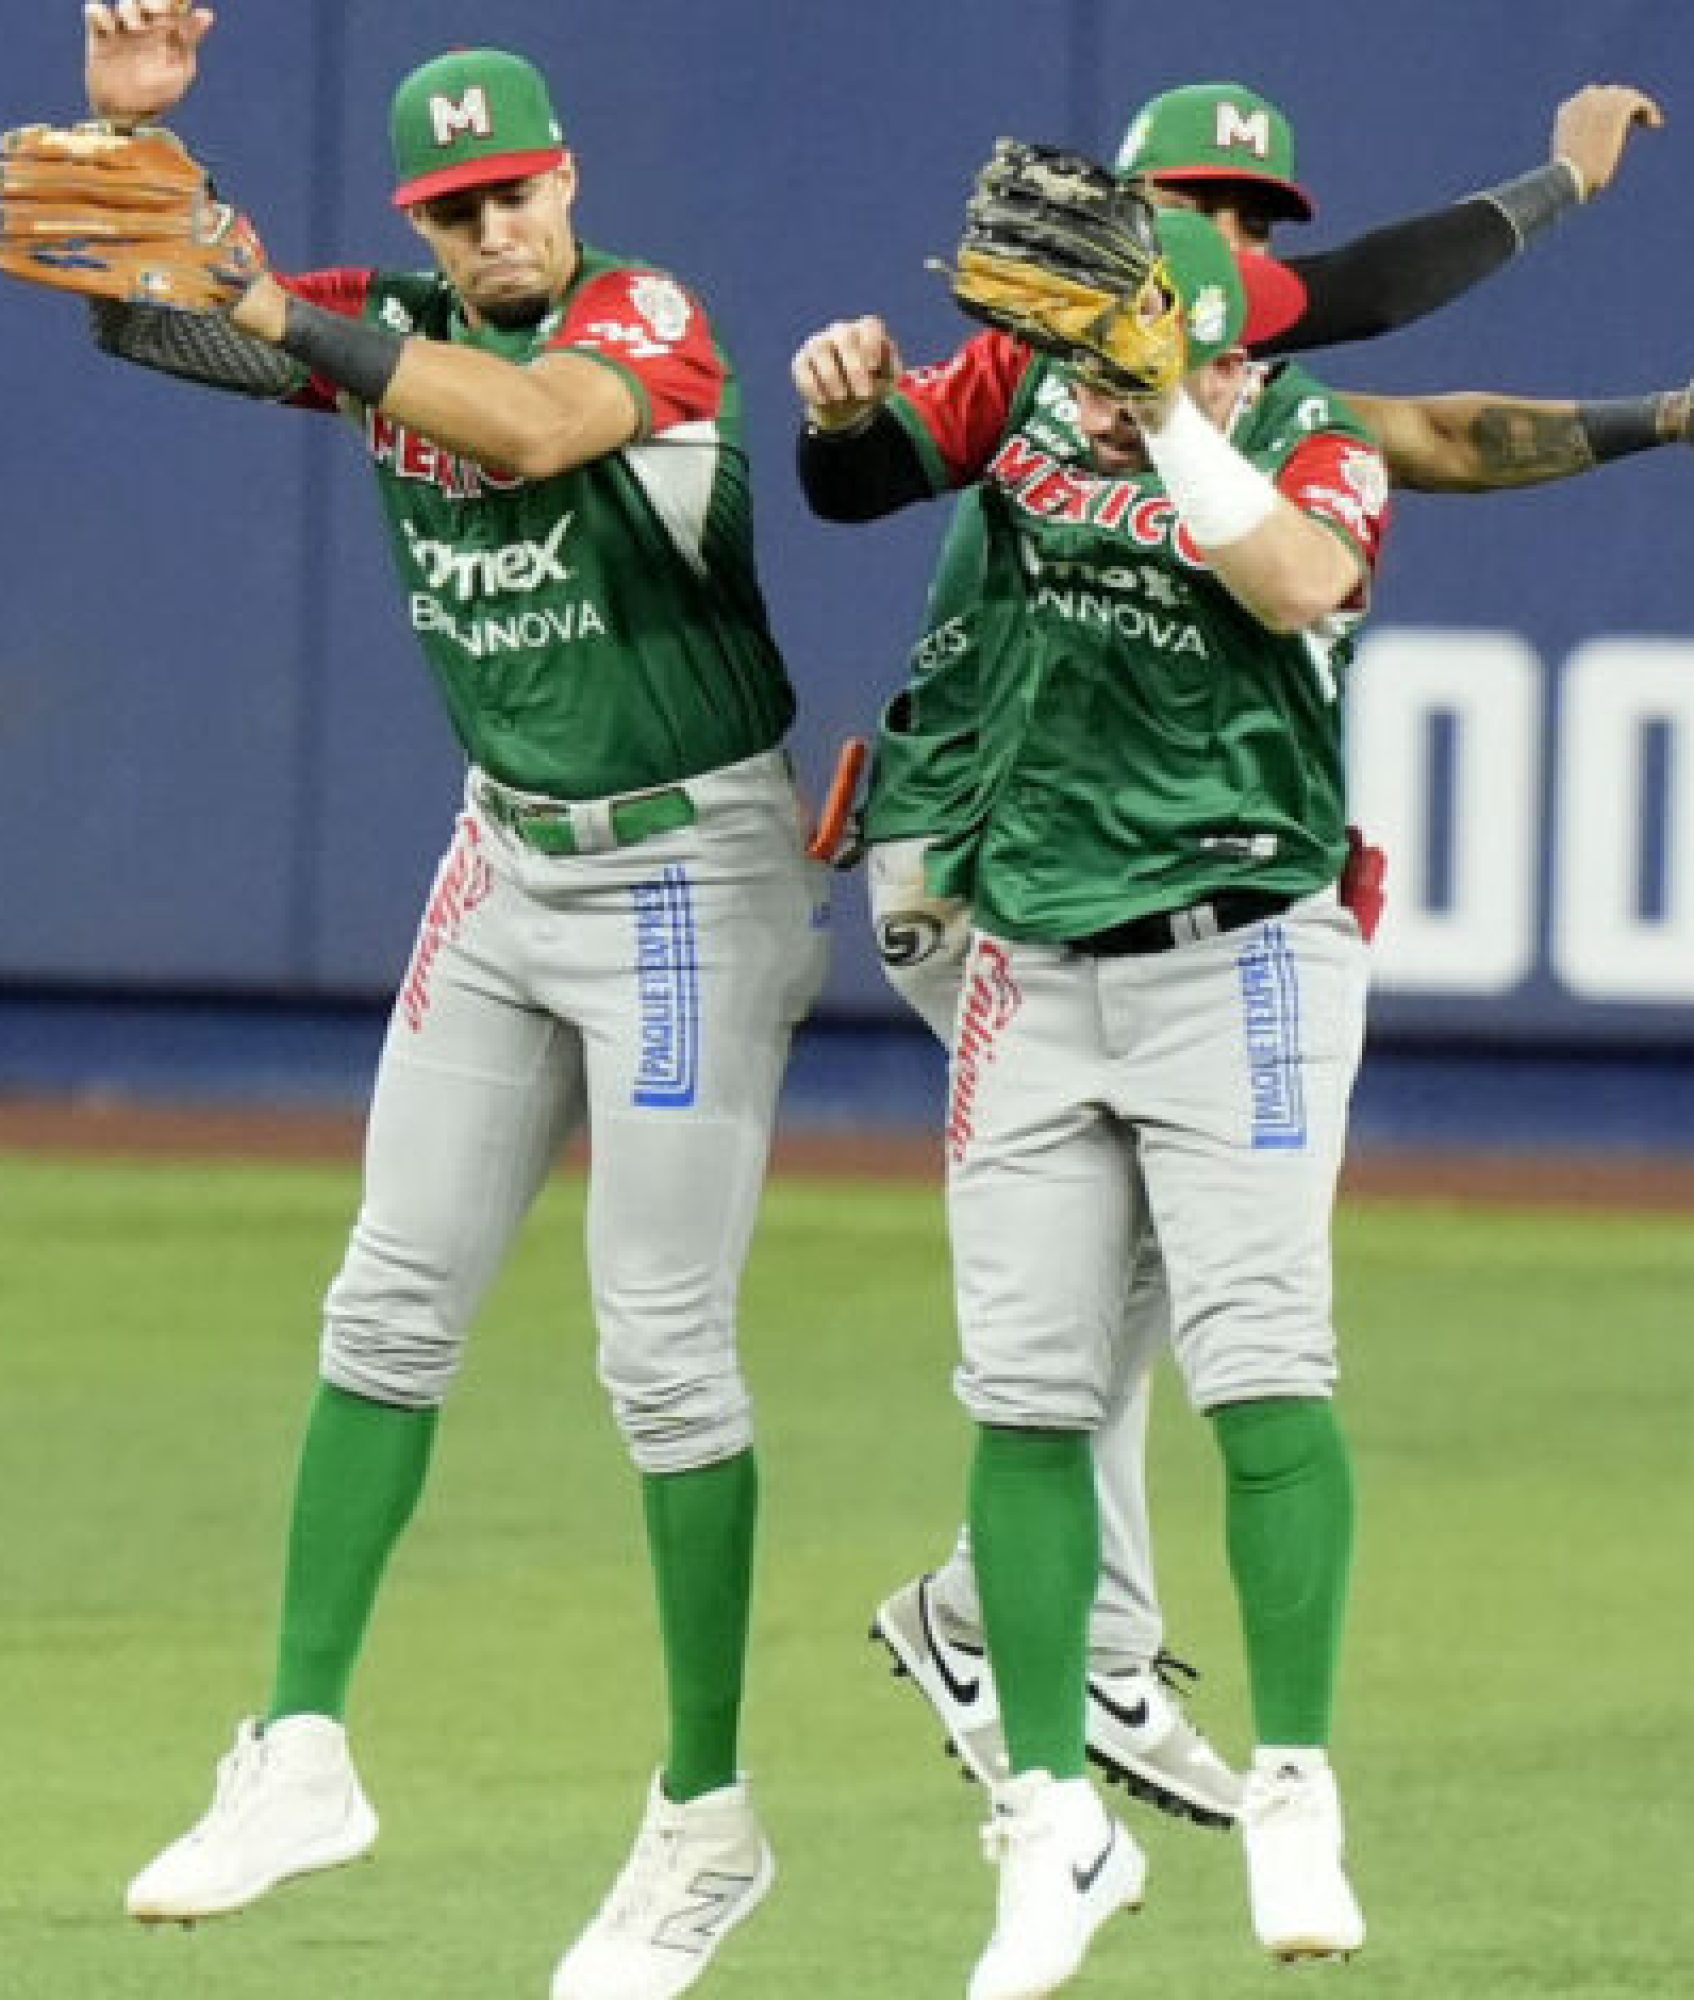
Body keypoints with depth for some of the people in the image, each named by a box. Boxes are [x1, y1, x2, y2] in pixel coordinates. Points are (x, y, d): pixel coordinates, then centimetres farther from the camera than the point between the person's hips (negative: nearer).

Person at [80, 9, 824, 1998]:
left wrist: (276, 319, -43)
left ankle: (706, 1818, 4)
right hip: (509, 867, 6)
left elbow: (535, 425, -39)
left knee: (663, 1351, -5)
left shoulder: (651, 321, -17)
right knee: (389, 1308, 4)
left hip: (693, 875, -6)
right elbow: (135, 308, 0)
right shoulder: (393, 331, 1)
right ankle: (302, 1752, 10)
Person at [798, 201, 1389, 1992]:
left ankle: (1293, 1792, -8)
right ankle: (1053, 1824, 9)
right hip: (1034, 968, 3)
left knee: (1257, 1359, -14)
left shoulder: (1312, 444, -6)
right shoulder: (1024, 383, 3)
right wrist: (849, 391, -22)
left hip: (1239, 955, -3)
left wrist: (1170, 410, -26)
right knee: (1024, 1392, 2)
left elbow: (1300, 581, -24)